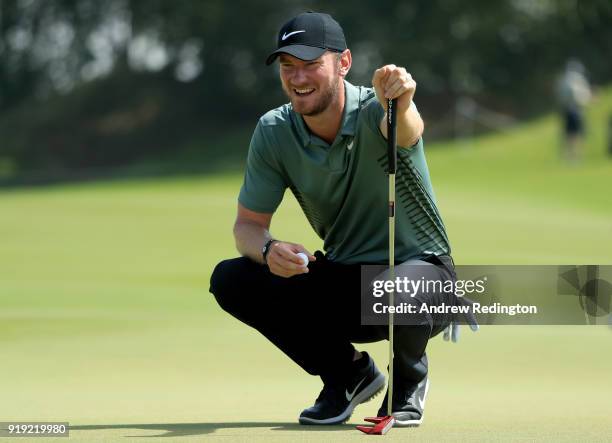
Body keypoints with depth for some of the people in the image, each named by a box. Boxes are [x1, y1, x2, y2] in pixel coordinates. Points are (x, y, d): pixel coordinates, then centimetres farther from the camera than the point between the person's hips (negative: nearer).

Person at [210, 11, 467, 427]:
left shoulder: (371, 112, -22)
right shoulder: (274, 132, -8)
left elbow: (407, 131, -48)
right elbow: (248, 224, -3)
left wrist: (399, 104, -73)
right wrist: (268, 250, -27)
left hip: (422, 269, -5)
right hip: (342, 281, 5)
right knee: (230, 280, -16)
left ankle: (409, 379, -2)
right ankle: (349, 373, 4)